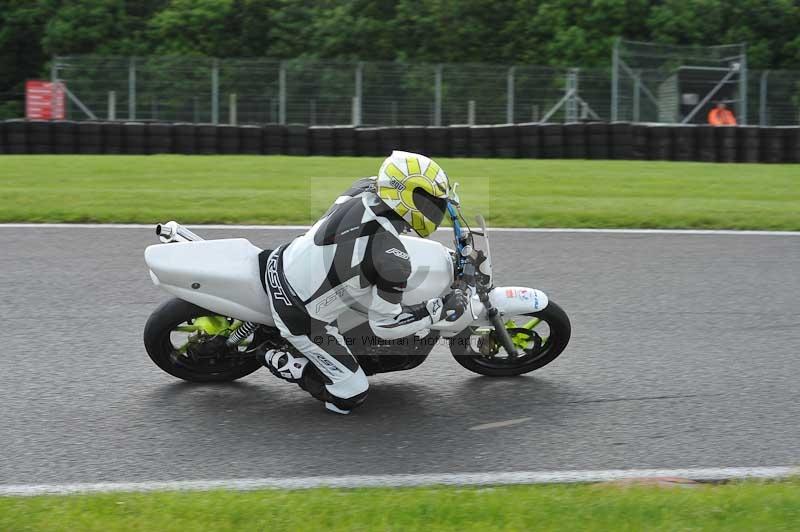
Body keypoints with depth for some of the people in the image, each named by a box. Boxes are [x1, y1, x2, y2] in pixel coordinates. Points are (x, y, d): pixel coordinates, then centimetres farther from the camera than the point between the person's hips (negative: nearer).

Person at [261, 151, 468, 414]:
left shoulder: (365, 188, -9)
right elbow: (385, 323, -17)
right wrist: (441, 308, -9)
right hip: (300, 316, -7)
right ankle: (281, 363, 3)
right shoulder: (392, 258, -27)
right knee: (351, 396, 2)